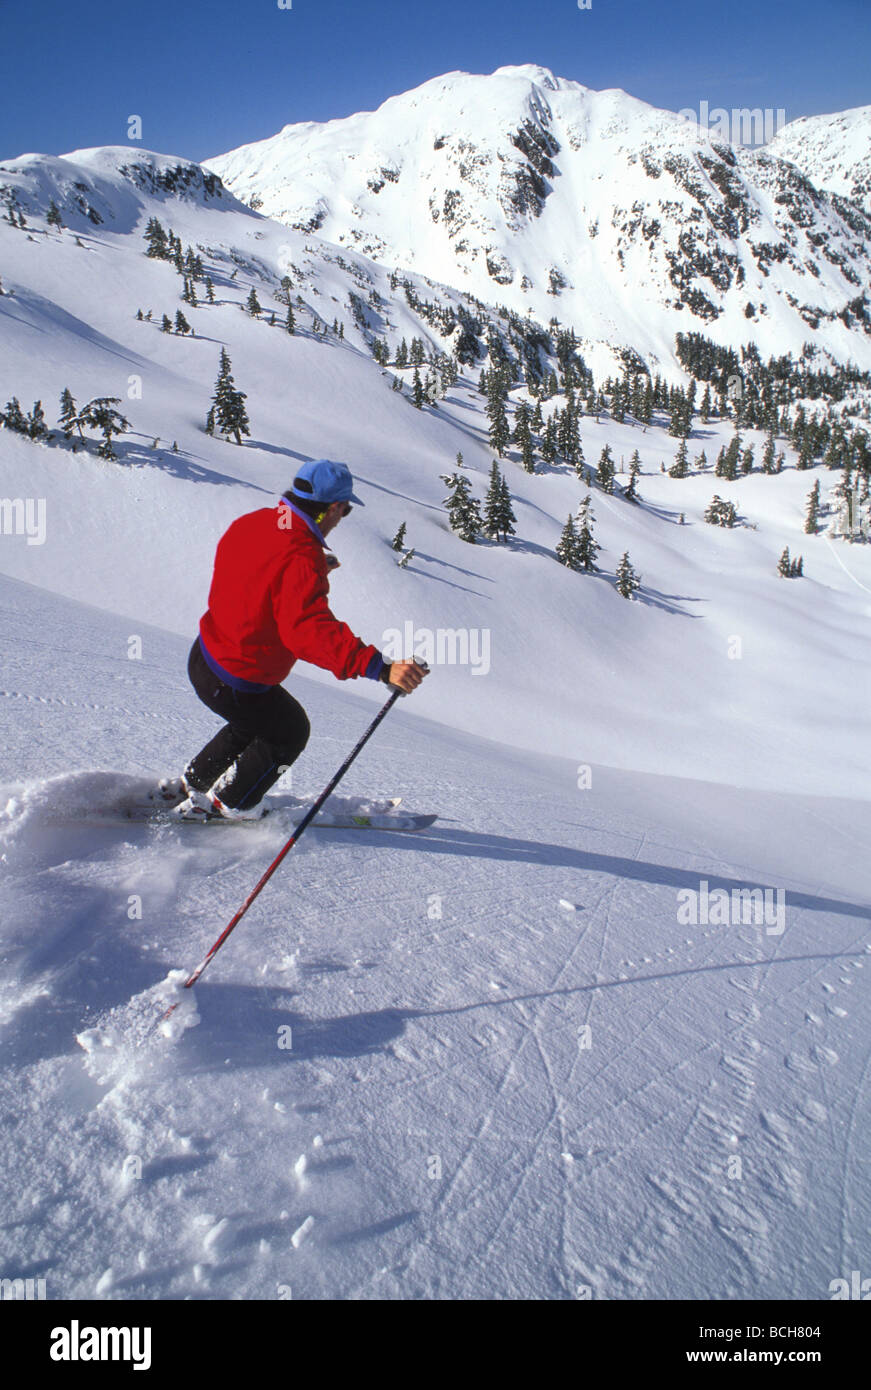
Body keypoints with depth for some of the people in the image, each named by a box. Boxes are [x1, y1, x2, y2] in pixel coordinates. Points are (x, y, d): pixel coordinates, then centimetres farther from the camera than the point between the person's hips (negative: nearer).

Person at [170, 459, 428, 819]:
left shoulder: (250, 523, -4)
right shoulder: (301, 558, -30)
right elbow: (309, 630, -43)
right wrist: (379, 667, -50)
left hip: (204, 656, 8)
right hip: (236, 685, -8)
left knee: (255, 722, 34)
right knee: (291, 731, 20)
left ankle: (190, 783, 44)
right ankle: (231, 805, 32)